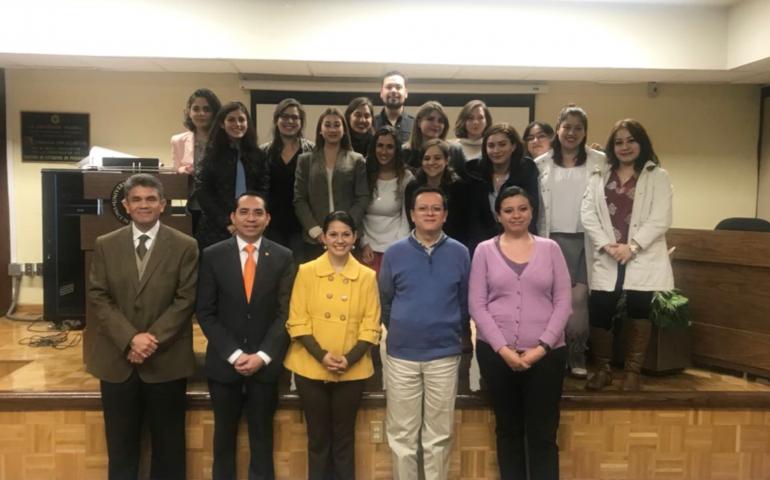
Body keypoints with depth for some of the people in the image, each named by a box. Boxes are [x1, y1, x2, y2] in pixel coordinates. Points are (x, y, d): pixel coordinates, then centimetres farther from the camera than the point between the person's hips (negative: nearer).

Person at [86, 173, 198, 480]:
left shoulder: (185, 246, -2)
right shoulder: (105, 245, 5)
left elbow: (186, 300, -7)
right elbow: (98, 297, -1)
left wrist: (153, 338, -16)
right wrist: (130, 339, -14)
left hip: (167, 361, -2)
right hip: (116, 360, 2)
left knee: (168, 444, 11)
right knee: (121, 445, 14)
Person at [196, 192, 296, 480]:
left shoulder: (283, 258, -1)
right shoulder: (212, 256, -1)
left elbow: (286, 313, -4)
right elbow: (205, 313, -3)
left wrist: (262, 355, -12)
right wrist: (234, 354, -11)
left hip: (266, 364, 0)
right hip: (224, 363, 0)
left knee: (262, 439, 12)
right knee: (224, 436, 15)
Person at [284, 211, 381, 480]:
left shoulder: (367, 276, 0)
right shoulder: (306, 272, -1)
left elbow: (371, 326, 0)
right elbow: (297, 322, -4)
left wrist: (349, 359, -14)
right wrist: (322, 355, -15)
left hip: (352, 371, 0)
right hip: (311, 368, 0)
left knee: (344, 437, 12)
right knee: (318, 437, 11)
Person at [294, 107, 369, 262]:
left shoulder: (357, 161, 9)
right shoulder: (305, 160, 11)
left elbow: (362, 200, 2)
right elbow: (299, 200, 5)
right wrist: (316, 230, -8)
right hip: (314, 239, 1)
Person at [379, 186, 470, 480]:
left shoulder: (460, 253, -1)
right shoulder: (394, 253, 0)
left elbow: (466, 303, 7)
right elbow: (384, 302, 8)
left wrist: (455, 335, 10)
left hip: (445, 355, 0)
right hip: (401, 355, 0)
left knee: (439, 435, 10)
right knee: (401, 435, 9)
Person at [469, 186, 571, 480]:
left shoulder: (550, 248, 5)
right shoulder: (485, 250, 3)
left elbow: (563, 302, 1)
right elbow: (477, 305, -2)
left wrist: (542, 347, -9)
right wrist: (503, 349, -10)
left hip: (546, 354, 0)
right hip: (496, 352, 0)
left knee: (542, 433, 4)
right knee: (508, 430, 13)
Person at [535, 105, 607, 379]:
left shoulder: (600, 162, 4)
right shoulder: (541, 164, 7)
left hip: (587, 239, -1)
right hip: (554, 239, 1)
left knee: (579, 298, -4)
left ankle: (577, 355, 11)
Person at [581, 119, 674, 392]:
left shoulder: (658, 176, 5)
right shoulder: (599, 177, 13)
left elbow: (660, 219, -6)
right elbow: (587, 214, 2)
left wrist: (631, 246, -16)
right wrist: (606, 245, -12)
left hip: (642, 258, -2)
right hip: (606, 258, 2)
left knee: (638, 311, 2)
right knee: (599, 313, -2)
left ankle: (632, 371, 17)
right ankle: (602, 370, 16)